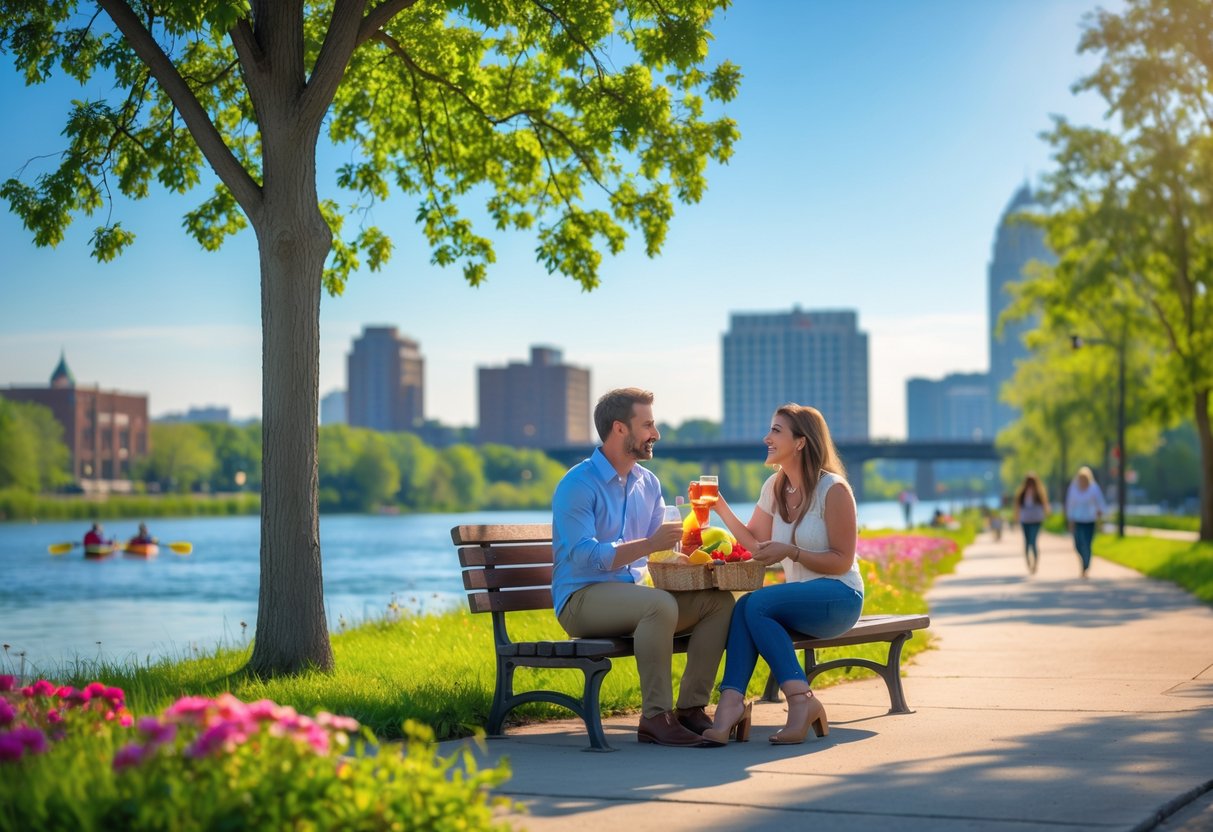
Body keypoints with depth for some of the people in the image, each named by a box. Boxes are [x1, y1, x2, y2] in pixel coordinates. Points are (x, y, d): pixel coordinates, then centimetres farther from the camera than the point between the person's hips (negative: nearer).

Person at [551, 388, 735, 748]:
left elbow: (661, 549, 19)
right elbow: (584, 556, -23)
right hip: (581, 598, -8)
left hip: (632, 592, 8)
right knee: (661, 603, -35)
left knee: (720, 599, -11)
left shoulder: (648, 483, 13)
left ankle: (691, 708, -12)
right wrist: (648, 544, -29)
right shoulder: (577, 485, -11)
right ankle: (656, 718, -29)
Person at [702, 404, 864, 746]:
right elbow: (756, 544, 11)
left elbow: (841, 561, -11)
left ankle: (801, 700, -30)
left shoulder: (833, 489, -11)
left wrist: (789, 551, -22)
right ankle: (731, 703, -40)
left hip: (839, 597, -6)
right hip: (799, 595, 6)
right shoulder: (774, 487, 10)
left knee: (756, 604, -31)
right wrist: (721, 508, 1)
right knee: (743, 607, -27)